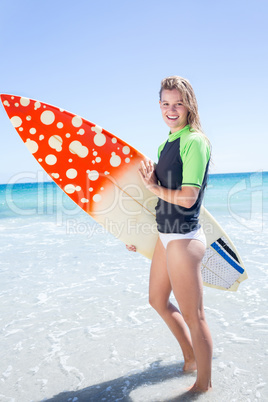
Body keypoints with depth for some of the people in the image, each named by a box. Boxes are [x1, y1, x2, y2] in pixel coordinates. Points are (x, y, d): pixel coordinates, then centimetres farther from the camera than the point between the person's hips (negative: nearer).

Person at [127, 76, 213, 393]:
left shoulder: (194, 141, -15)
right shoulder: (166, 144, 12)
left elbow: (187, 198, -22)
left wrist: (153, 187, -7)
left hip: (184, 239, -10)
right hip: (165, 235, 10)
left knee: (193, 316, 5)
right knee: (158, 300, 24)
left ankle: (204, 385, 29)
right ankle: (190, 358, 44)